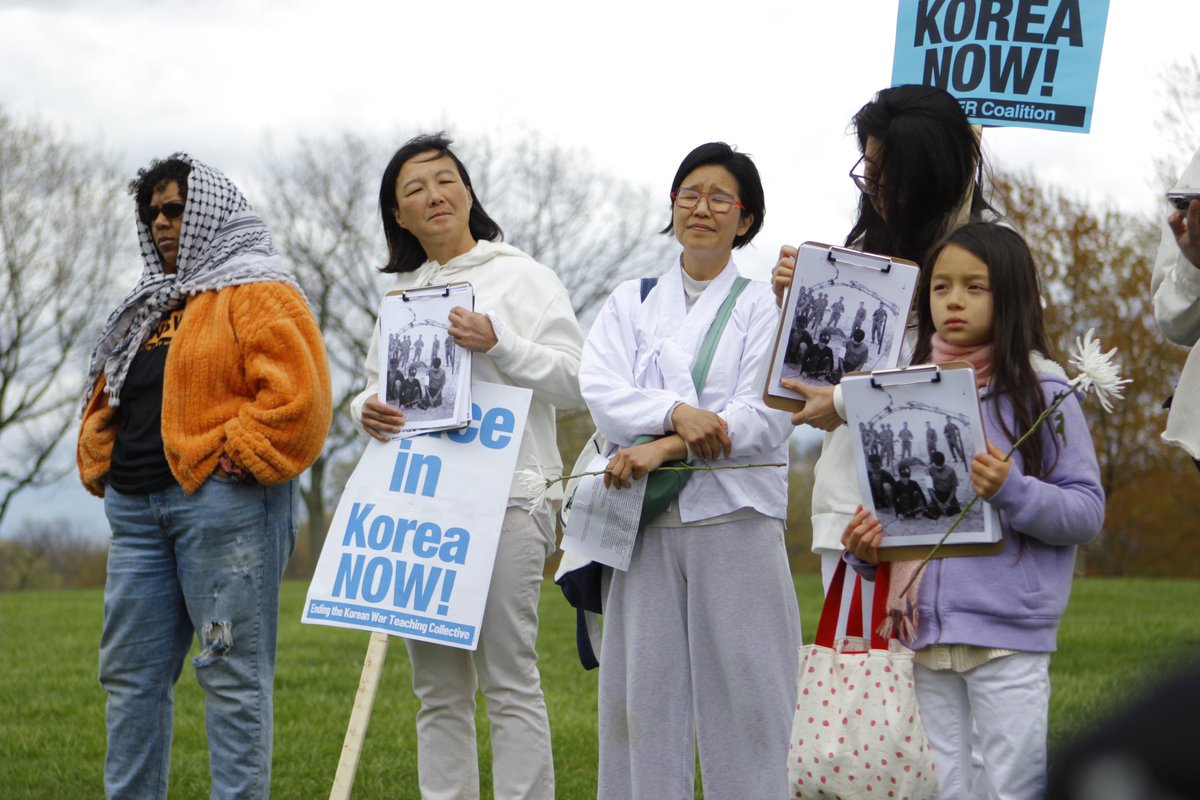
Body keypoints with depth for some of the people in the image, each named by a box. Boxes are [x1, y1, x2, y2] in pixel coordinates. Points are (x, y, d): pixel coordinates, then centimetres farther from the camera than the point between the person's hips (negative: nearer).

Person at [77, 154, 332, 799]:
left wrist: (234, 458, -15)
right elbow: (107, 398, 30)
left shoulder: (256, 292, -3)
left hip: (221, 504, -9)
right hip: (137, 505, 9)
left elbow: (296, 394, -16)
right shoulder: (153, 305, 23)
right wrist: (99, 465, 14)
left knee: (232, 674, -6)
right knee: (130, 673, 8)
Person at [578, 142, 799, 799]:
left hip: (735, 519, -3)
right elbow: (602, 393, 0)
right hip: (646, 522, 3)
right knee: (643, 692, 0)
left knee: (741, 694, -5)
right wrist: (678, 412, -18)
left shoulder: (762, 305, 6)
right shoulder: (629, 303, 15)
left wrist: (665, 447, -15)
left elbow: (767, 415, -5)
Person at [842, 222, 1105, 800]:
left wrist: (1012, 491, -22)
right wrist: (866, 546, -2)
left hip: (1008, 633, -5)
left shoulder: (1041, 393, -5)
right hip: (927, 632, 5)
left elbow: (1087, 511, -7)